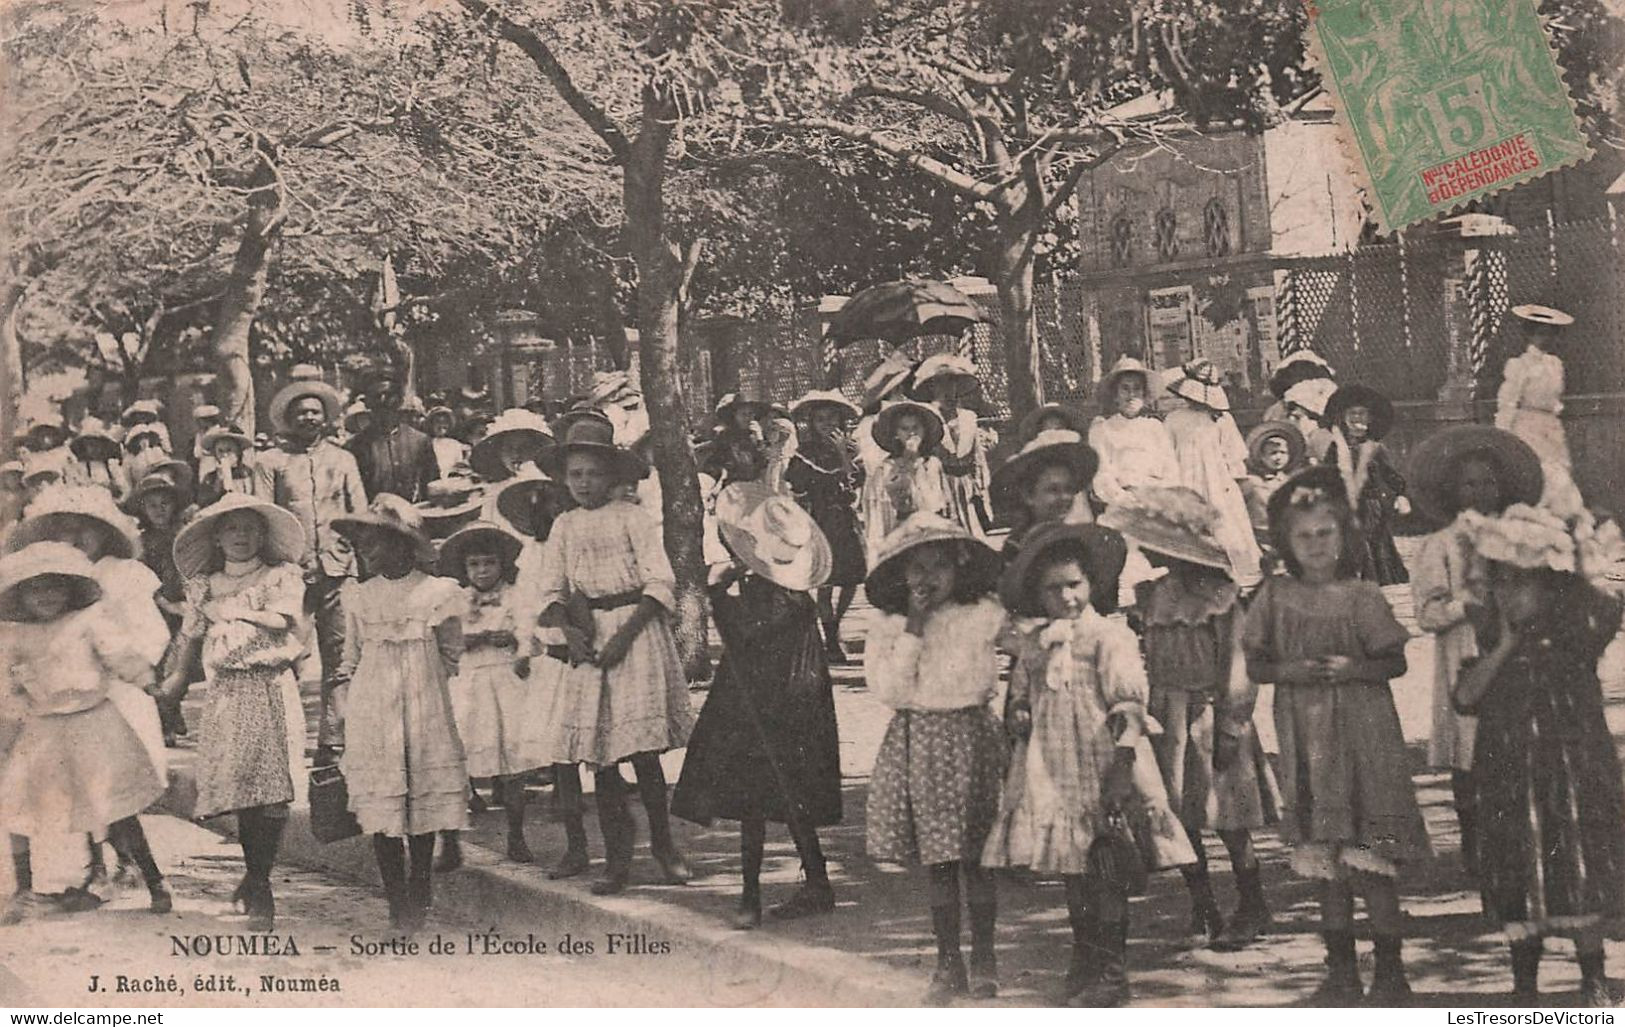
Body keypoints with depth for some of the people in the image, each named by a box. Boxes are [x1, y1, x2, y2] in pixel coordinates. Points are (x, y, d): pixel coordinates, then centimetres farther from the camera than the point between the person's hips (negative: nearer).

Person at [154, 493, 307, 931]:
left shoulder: (281, 575, 7)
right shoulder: (204, 585, 17)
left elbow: (283, 621, -7)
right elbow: (189, 636, 16)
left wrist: (232, 611, -3)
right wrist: (174, 677, 4)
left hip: (270, 688, -3)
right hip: (225, 693, 3)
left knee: (269, 784, -11)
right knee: (238, 784, -2)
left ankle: (258, 882, 0)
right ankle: (256, 879, 13)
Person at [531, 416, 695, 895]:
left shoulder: (633, 517, -1)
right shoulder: (564, 526, 12)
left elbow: (660, 583, -7)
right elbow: (549, 590, 8)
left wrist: (625, 634, -16)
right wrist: (569, 631, -11)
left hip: (634, 628, -4)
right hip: (584, 636, 4)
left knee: (641, 748, -8)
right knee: (598, 753, 3)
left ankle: (662, 842, 12)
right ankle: (617, 858, 11)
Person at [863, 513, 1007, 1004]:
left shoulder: (983, 617, -5)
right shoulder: (887, 627, 0)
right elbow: (887, 690, -12)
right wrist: (914, 627, -14)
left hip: (968, 737, -2)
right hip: (914, 741, 2)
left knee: (975, 856, 4)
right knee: (935, 859, 8)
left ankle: (983, 957, 20)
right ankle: (948, 960, 20)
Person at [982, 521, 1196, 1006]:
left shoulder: (1109, 636, -5)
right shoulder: (1035, 647, 13)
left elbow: (1129, 705, -11)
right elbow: (1019, 696, 25)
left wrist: (1122, 766, -19)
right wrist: (1017, 714, 1)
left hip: (1101, 771, -6)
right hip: (1052, 775, 6)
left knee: (1106, 872, -3)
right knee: (1073, 872, 12)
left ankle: (1111, 973, 6)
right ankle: (1084, 962, 24)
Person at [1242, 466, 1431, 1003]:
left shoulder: (1361, 597, -4)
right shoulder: (1275, 596, 3)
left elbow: (1396, 662, -2)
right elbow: (1255, 664, 5)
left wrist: (1352, 668, -18)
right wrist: (1289, 670, -14)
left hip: (1362, 733, -3)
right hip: (1305, 736, 3)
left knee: (1369, 856, -3)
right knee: (1324, 859, 9)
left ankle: (1389, 967, 9)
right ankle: (1340, 968, 19)